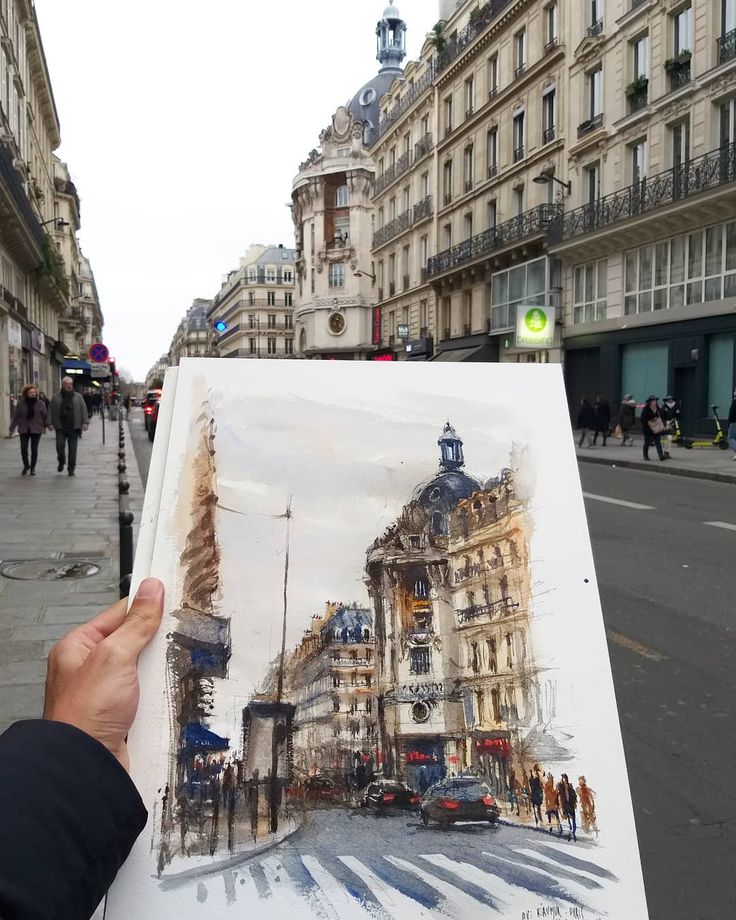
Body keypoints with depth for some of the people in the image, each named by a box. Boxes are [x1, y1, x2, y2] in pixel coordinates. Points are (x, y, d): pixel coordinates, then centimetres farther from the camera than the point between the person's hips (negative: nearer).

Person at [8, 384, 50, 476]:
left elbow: (44, 416, 4)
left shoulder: (40, 403, -1)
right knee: (23, 449, -1)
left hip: (36, 430, -1)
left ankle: (33, 468, 17)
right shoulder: (21, 403, 0)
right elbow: (16, 417, 4)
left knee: (34, 450, 2)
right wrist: (12, 428, 5)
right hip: (24, 430, 1)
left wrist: (48, 425, -5)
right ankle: (26, 465, 22)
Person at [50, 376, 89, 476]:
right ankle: (61, 462, 19)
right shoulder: (56, 398, 7)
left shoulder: (78, 397, 8)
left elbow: (84, 410, 4)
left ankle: (71, 469, 10)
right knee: (60, 446, -9)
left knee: (73, 449, 1)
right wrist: (50, 423, 1)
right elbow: (51, 411, 8)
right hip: (61, 428, 0)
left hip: (74, 428, 0)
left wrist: (85, 423, -5)